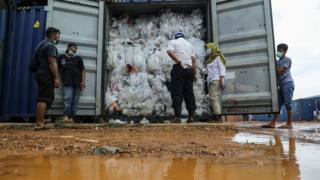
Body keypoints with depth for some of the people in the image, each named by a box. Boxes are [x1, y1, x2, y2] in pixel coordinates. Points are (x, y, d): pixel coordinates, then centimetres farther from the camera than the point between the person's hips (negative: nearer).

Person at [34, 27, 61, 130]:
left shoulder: (42, 44, 23)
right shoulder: (50, 45, -9)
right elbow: (52, 63, -19)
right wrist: (56, 78, -22)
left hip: (41, 73, 10)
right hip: (47, 75, -10)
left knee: (48, 97, 16)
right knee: (44, 99, -11)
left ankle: (41, 121, 19)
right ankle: (39, 124, -11)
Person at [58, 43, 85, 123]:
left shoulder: (78, 58, 14)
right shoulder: (61, 57, 12)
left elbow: (82, 70, 8)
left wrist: (83, 81, -2)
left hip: (77, 83, 2)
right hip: (67, 83, -1)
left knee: (75, 101, -1)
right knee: (67, 98, -17)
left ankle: (71, 117, 3)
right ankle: (66, 116, -16)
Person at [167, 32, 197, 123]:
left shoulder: (173, 42, 12)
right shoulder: (190, 44, 24)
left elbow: (170, 52, -10)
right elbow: (193, 60, 14)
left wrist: (180, 62, -11)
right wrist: (194, 73, 12)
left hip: (178, 68, -4)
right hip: (189, 69, 4)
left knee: (177, 93, -7)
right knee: (189, 93, 6)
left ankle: (177, 116, -13)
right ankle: (191, 116, 4)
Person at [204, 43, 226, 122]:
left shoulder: (218, 57, 5)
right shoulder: (209, 59, 26)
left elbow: (222, 69, -6)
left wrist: (222, 80, -15)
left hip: (216, 80, -7)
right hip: (210, 80, 7)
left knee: (214, 96, -19)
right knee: (214, 97, -1)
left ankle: (217, 114, -22)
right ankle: (216, 115, -5)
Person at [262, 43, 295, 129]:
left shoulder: (287, 59, -1)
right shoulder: (278, 61, 23)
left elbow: (280, 71, -12)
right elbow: (277, 72, 21)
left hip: (287, 83, -8)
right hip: (281, 85, 8)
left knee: (288, 103, -9)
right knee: (278, 104, 1)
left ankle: (289, 124, -5)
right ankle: (273, 123, -3)